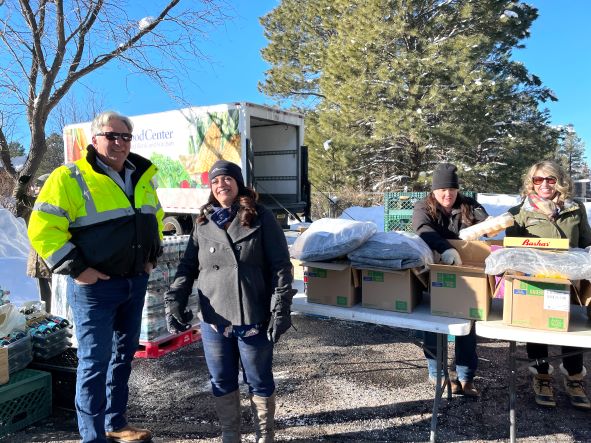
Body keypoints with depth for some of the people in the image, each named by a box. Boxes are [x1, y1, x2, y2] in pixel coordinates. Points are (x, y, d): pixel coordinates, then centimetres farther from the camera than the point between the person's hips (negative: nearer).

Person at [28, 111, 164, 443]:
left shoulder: (142, 176, 9)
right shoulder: (70, 178, -11)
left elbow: (155, 218, 23)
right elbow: (43, 228, -15)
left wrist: (152, 256, 12)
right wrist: (75, 268, -17)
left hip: (136, 282, 7)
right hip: (95, 286, -7)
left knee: (124, 354, 16)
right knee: (95, 361, 1)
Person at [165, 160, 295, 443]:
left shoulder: (261, 219, -4)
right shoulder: (203, 224, 8)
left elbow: (281, 267, -6)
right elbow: (188, 267, 9)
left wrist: (281, 309, -13)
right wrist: (174, 300, -6)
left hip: (254, 319, -3)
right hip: (213, 321, 4)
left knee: (259, 382, 12)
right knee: (222, 383, 16)